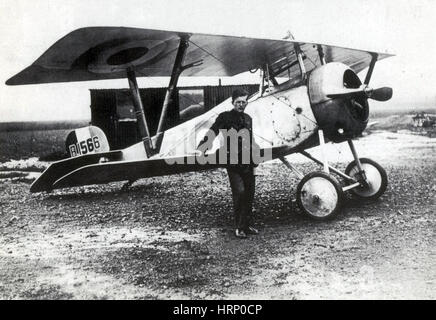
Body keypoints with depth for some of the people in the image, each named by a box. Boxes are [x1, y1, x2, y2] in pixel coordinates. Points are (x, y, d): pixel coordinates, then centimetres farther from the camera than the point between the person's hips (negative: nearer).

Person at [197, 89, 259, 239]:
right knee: (239, 191, -14)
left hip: (247, 162, 6)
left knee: (249, 194, 8)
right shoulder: (225, 117, -2)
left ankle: (246, 225, 22)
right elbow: (212, 132, -13)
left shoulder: (248, 119, 16)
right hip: (233, 161, -6)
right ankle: (239, 227, -1)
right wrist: (202, 147, -28)